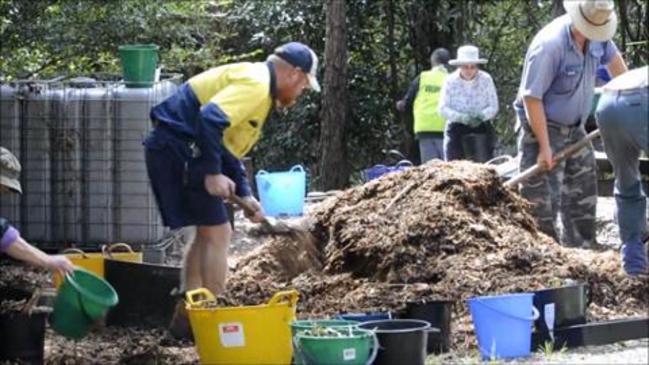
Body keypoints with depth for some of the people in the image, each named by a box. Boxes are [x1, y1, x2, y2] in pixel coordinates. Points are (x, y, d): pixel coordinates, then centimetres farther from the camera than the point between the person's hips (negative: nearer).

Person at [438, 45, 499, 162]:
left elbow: (493, 107, 0)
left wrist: (482, 115, -22)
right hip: (456, 129, 0)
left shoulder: (486, 80, -2)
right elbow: (443, 108, -4)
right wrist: (460, 117, -22)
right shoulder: (450, 81, -3)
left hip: (481, 127, 0)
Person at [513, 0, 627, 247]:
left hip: (575, 128, 8)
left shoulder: (597, 36, -5)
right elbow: (531, 97, -27)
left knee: (583, 196, 13)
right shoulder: (550, 44, -28)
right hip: (543, 127, -8)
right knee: (542, 199, -11)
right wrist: (544, 146, -26)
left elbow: (613, 59, 19)